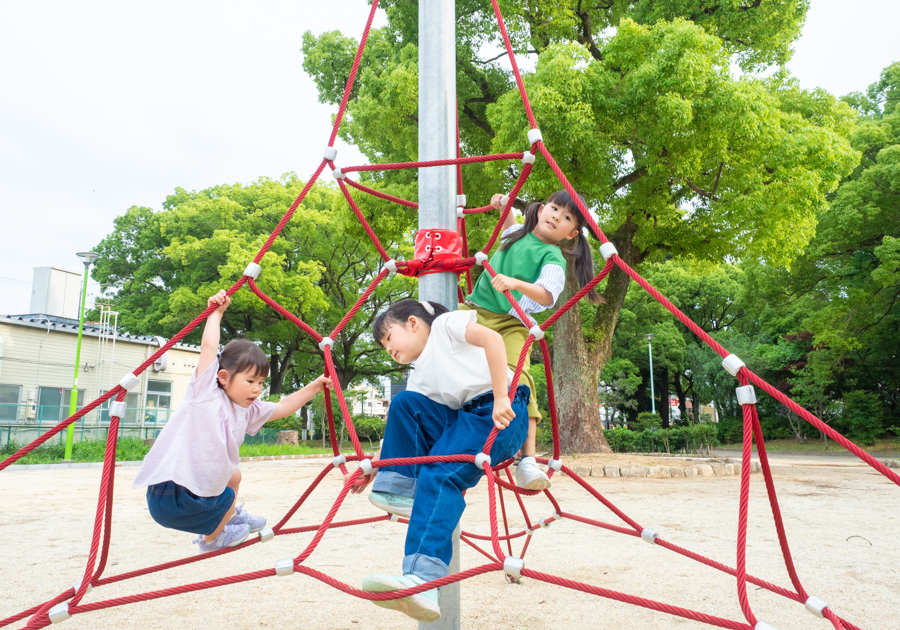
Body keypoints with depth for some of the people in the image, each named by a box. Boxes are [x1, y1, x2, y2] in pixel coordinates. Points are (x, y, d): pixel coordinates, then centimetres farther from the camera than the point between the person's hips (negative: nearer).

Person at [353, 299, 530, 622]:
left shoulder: (444, 324, 4)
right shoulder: (419, 377, 24)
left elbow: (491, 338, -15)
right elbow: (402, 431, 24)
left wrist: (501, 398, -22)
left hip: (501, 414, -7)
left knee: (439, 475, -26)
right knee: (403, 402, -2)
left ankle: (423, 580, -36)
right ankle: (401, 489, -3)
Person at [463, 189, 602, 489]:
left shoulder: (553, 258, -3)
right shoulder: (516, 234, 15)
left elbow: (547, 295, -22)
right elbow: (510, 221, 41)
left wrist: (515, 283, -37)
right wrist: (502, 204, 21)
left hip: (512, 324, -5)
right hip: (475, 311, 5)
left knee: (517, 378, -25)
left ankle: (528, 461, -28)